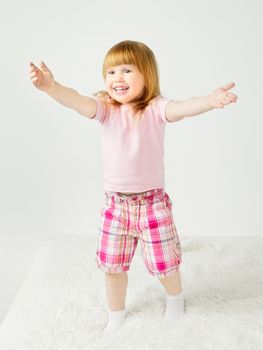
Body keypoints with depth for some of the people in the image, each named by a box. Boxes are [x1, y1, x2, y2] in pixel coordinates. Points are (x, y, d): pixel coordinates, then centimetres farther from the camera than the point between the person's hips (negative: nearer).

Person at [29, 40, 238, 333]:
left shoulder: (155, 108, -13)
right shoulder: (106, 109, -6)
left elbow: (181, 108, -32)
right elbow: (79, 102, -24)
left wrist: (210, 100, -53)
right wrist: (52, 87, -45)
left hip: (152, 202, -2)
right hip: (115, 202, 3)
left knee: (164, 261, 13)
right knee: (111, 263, 14)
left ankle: (174, 298, 48)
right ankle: (116, 314, 41)